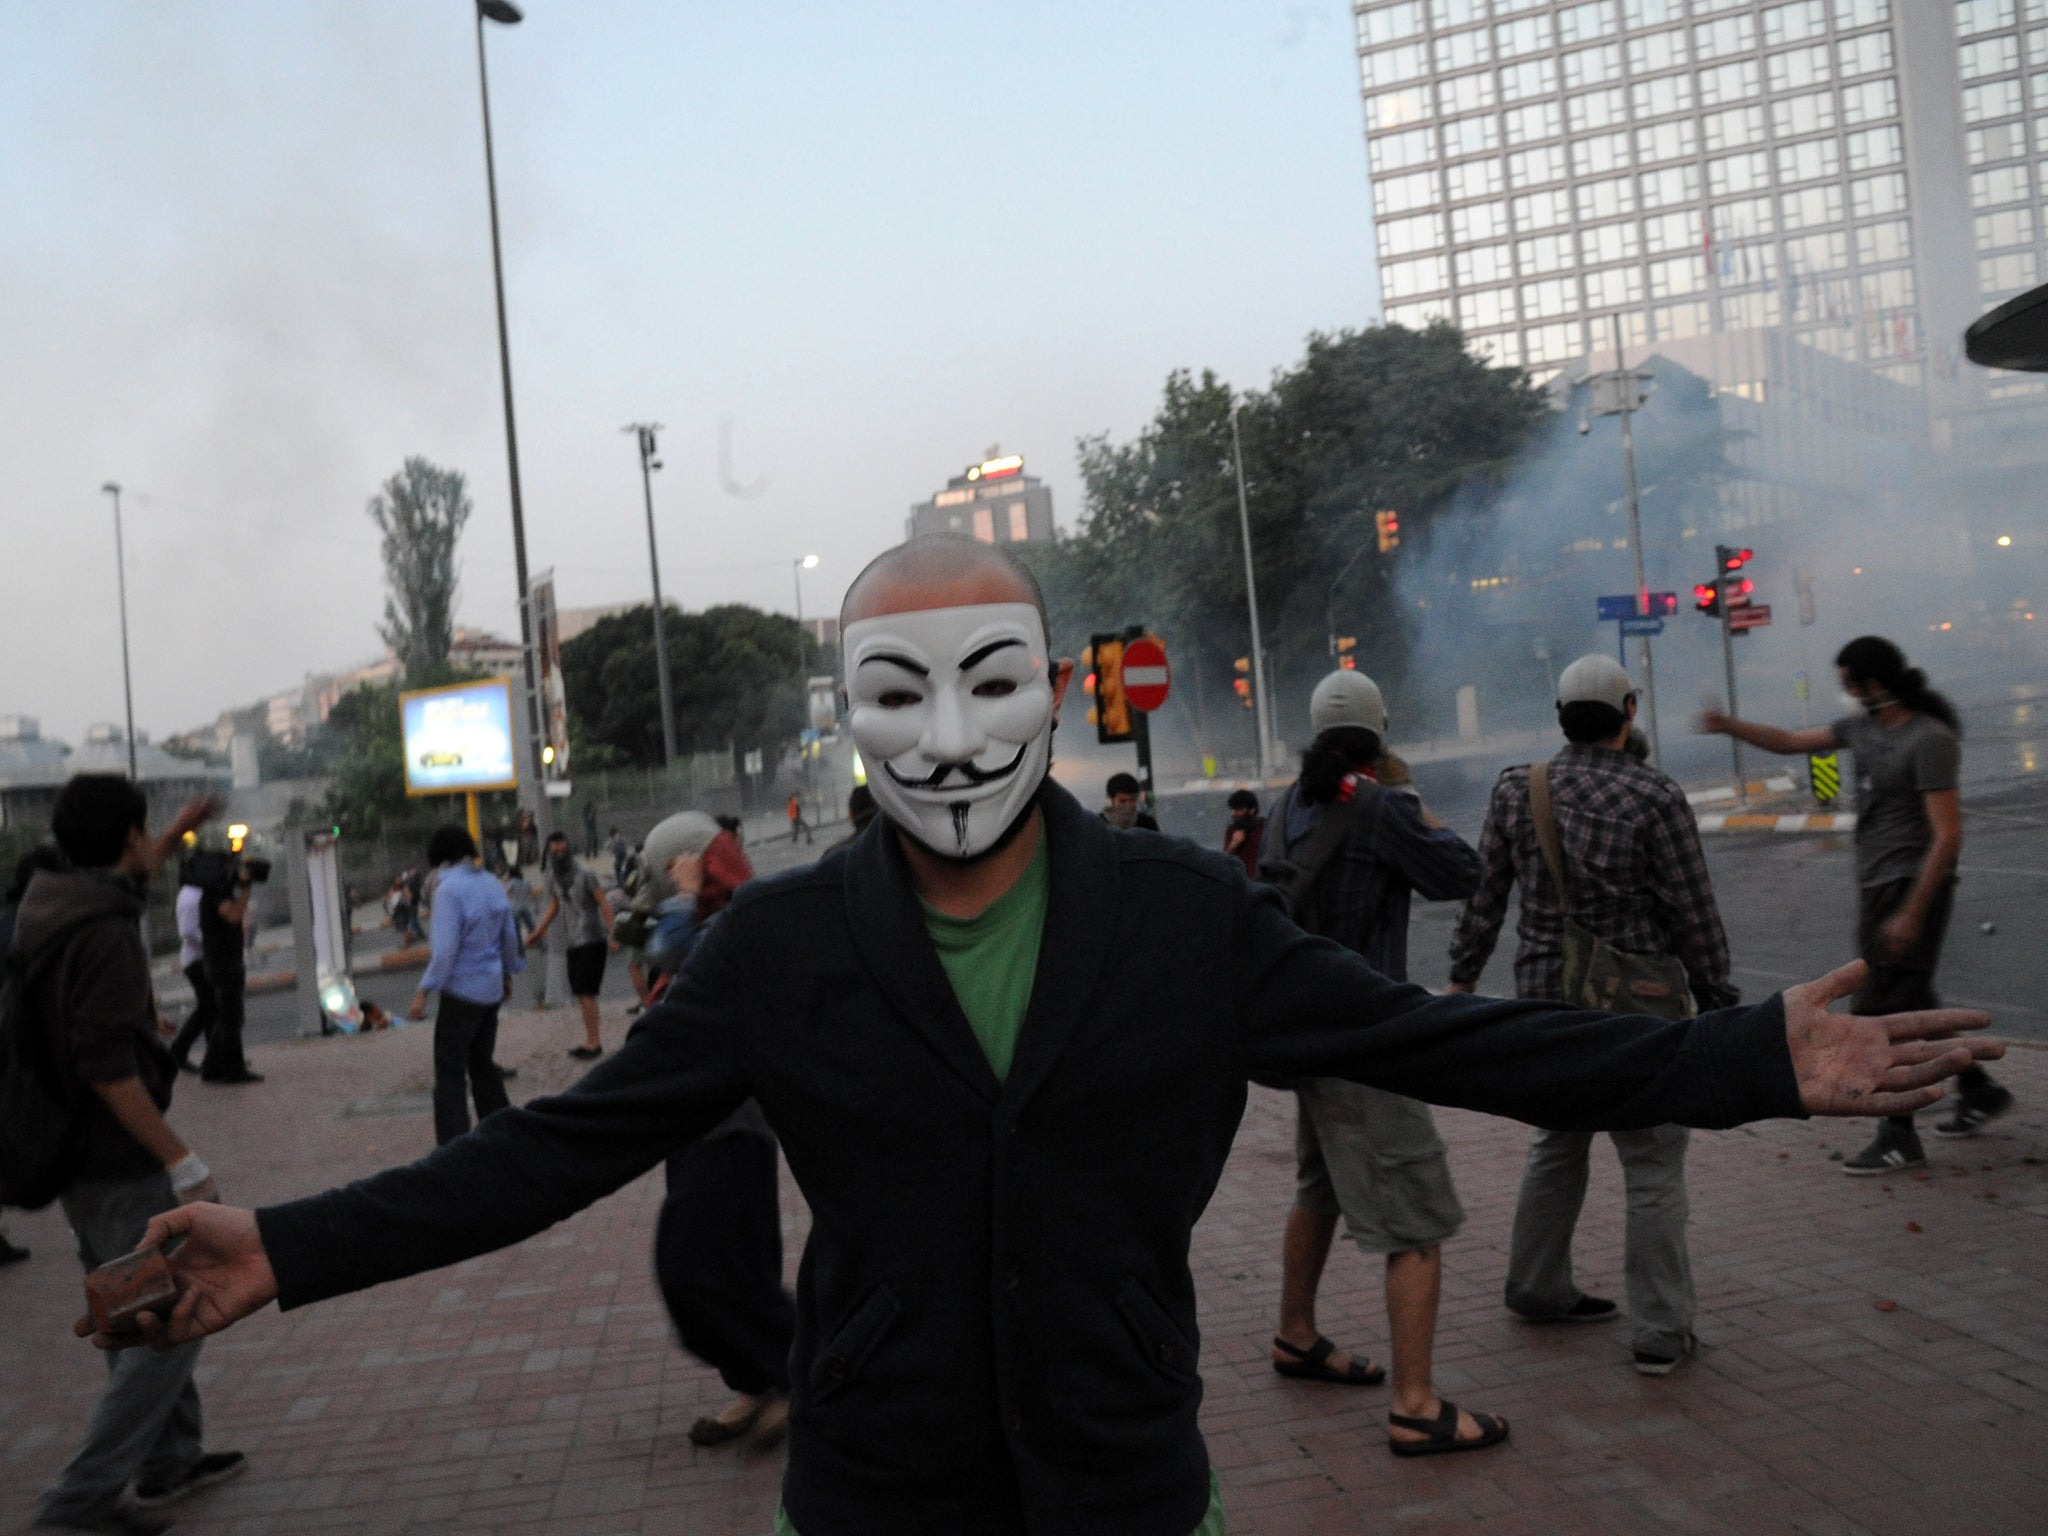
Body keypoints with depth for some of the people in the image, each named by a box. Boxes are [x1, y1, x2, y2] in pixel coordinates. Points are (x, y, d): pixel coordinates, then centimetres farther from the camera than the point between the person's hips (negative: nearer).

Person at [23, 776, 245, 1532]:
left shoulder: (57, 904, 6)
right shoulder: (103, 934, -22)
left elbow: (121, 882, 32)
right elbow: (108, 1067, -26)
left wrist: (180, 833, 41)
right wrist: (184, 1162, -23)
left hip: (77, 1159, 10)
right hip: (121, 1167, -10)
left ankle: (170, 1460, 31)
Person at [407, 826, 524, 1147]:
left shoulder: (449, 889, -16)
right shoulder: (492, 883, 5)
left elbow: (445, 949, -21)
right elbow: (510, 937, 13)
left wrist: (424, 991, -16)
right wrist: (509, 970, 28)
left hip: (462, 991, -7)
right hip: (491, 988, 7)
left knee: (450, 1069, -1)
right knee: (483, 1062, 19)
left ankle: (451, 1143, -4)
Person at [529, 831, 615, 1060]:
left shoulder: (584, 875, -15)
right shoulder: (553, 876, 6)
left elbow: (605, 904, -15)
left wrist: (612, 936, -21)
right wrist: (539, 932, 17)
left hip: (593, 940, -7)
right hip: (575, 940, 7)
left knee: (585, 991, -9)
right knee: (579, 992, 8)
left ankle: (593, 1042, -1)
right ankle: (593, 1039, 18)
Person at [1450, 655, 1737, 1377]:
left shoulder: (1517, 792, -2)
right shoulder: (1655, 798, -14)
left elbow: (1482, 895, 4)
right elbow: (1695, 917, -9)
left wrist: (1463, 976, 15)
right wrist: (1718, 1002, 1)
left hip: (1546, 994, 5)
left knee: (1557, 1143, 21)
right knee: (1654, 1167, 5)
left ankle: (1538, 1288, 32)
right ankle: (1660, 1332, 8)